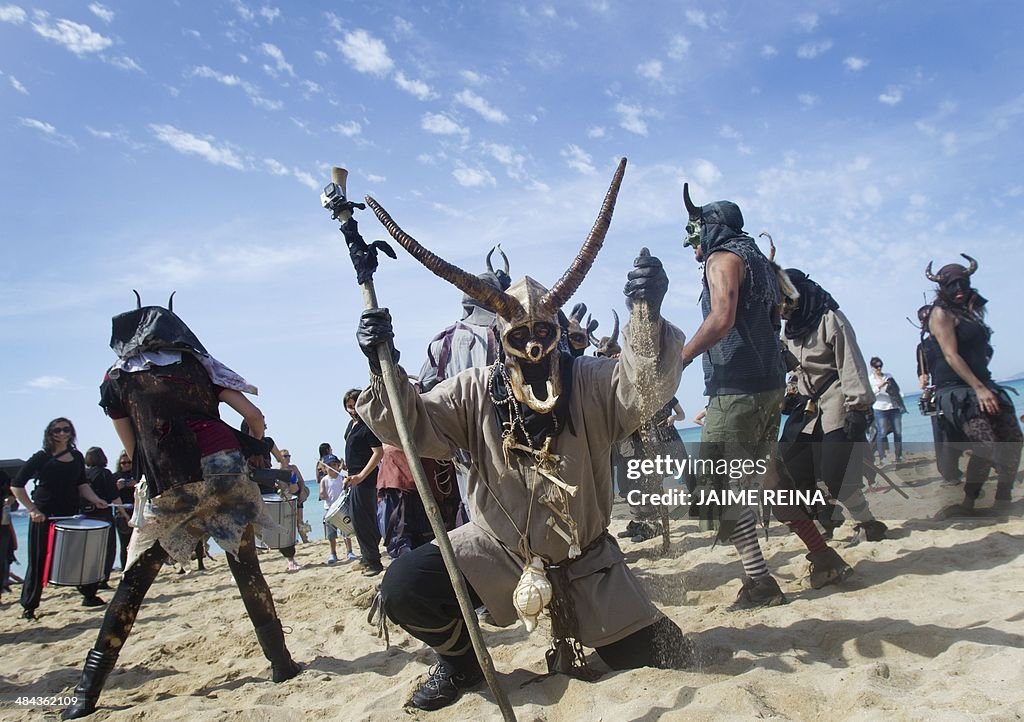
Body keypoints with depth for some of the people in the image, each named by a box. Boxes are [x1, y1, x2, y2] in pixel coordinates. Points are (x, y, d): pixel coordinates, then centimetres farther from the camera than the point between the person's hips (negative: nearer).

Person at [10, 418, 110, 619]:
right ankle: (29, 607, 14)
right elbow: (16, 485, -6)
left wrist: (95, 500, -3)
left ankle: (89, 595, 19)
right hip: (44, 518, -4)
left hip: (71, 516, 4)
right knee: (39, 563, 2)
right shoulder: (41, 457, -5)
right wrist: (32, 509, -14)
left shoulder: (77, 456, 8)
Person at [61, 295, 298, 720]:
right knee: (247, 572, 10)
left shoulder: (117, 379, 14)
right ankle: (282, 663, 12)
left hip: (167, 484, -1)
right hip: (224, 468, 1)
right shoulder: (195, 363, 16)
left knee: (134, 582, 9)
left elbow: (133, 451, 15)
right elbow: (254, 416, 11)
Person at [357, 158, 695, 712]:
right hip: (495, 552, 0)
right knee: (403, 587, -20)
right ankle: (458, 658, 12)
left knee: (657, 660, 1)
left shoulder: (591, 384, -11)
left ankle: (572, 638, 33)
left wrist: (648, 316, -46)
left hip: (585, 559, 1)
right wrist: (383, 368, -30)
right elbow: (410, 426, -12)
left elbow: (650, 385, -27)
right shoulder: (475, 392, -7)